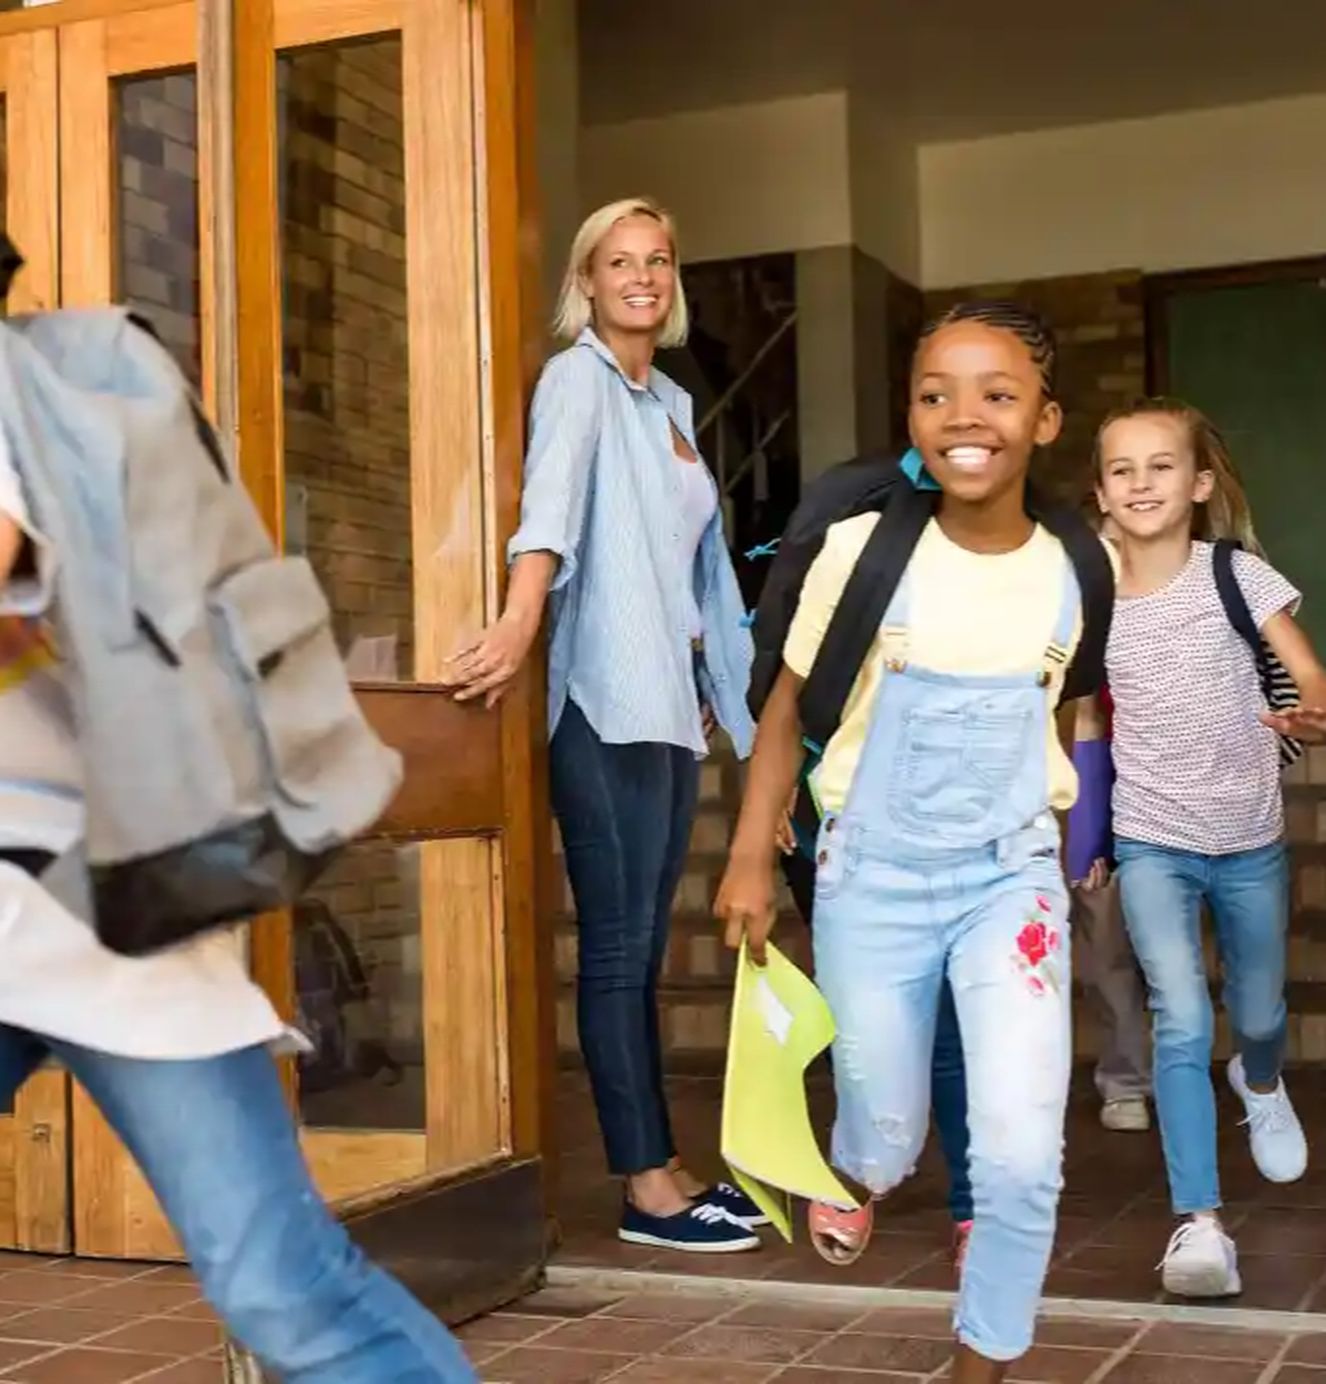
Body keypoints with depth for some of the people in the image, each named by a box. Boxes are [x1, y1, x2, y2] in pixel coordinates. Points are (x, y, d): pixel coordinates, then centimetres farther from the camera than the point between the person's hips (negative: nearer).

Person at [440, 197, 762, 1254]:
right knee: (620, 945, -5)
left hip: (671, 698, 8)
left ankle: (662, 1168, 16)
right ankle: (648, 1187, 0)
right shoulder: (578, 378, -4)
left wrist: (713, 688, 21)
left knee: (646, 945, 11)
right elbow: (552, 500, -25)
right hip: (608, 700, -8)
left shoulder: (670, 402, 19)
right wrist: (521, 619, -40)